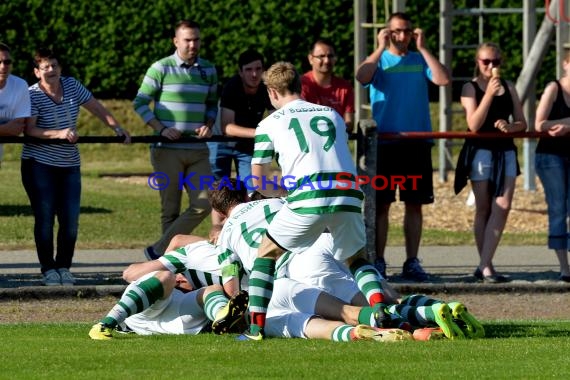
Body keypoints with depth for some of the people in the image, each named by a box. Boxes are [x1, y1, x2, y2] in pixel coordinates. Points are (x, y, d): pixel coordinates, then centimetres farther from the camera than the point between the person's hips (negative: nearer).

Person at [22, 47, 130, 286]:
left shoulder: (72, 86, 6)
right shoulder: (32, 95, -9)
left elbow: (97, 108, 14)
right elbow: (29, 129, -19)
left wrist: (117, 128, 9)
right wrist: (59, 134, -29)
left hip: (69, 165, 4)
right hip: (39, 165, -4)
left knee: (71, 220, -1)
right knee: (45, 219, -4)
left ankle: (63, 267, 10)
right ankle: (48, 269, 4)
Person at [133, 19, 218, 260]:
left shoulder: (208, 70, 11)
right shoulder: (161, 69, -3)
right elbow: (140, 103, -1)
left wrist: (208, 125, -1)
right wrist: (162, 129, -13)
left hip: (198, 150, 4)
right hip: (167, 150, -4)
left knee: (204, 204, -6)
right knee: (170, 210, 0)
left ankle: (159, 250, 0)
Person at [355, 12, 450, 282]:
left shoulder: (419, 60, 10)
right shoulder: (378, 60, 5)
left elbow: (443, 79, -7)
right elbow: (362, 77, -16)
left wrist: (422, 48, -6)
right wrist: (381, 48, -12)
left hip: (417, 143, 2)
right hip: (384, 142, -2)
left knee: (415, 203, 4)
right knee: (381, 203, -3)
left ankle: (412, 262, 9)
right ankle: (378, 262, 1)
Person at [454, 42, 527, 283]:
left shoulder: (508, 88, 12)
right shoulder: (471, 88, 0)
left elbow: (522, 123, 13)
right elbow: (474, 125, -12)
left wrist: (510, 126, -10)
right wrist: (489, 94, -19)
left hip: (505, 152, 4)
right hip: (480, 151, -4)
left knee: (503, 206, -11)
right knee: (484, 210, 1)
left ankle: (484, 266, -12)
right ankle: (485, 267, 7)